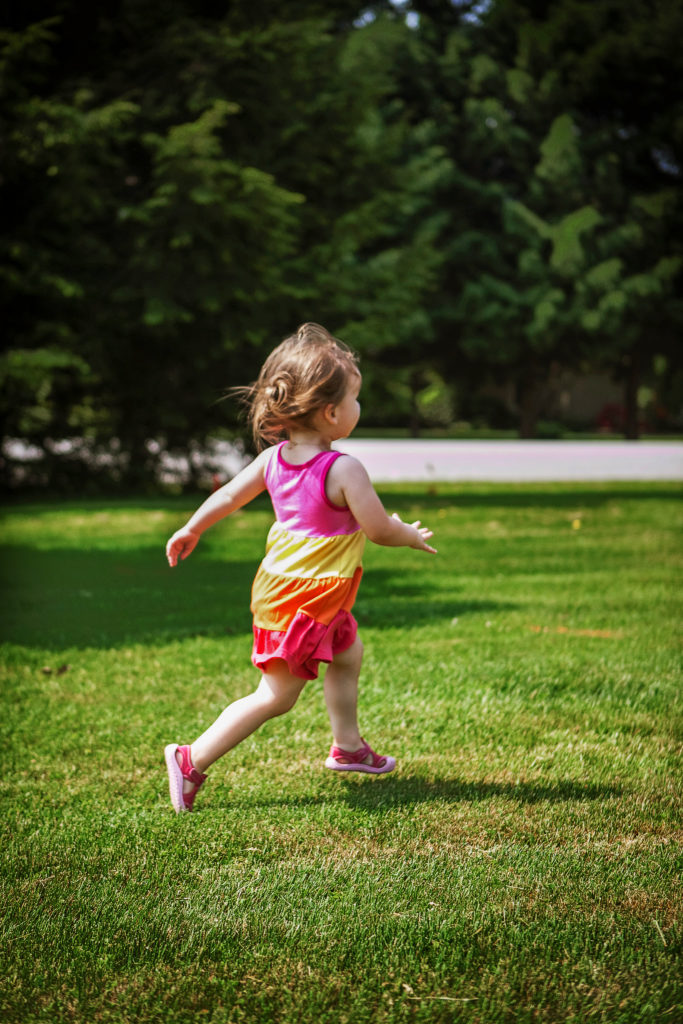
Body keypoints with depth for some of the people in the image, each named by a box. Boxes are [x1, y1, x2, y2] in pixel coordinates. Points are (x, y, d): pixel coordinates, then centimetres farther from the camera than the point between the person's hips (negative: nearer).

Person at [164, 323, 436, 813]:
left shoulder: (273, 458, -1)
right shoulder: (344, 470, -23)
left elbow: (229, 495, 9)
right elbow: (379, 529, -16)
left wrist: (191, 530, 25)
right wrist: (413, 536, 5)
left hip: (283, 587, 9)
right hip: (308, 602, -9)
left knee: (349, 654, 27)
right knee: (275, 697, 1)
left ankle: (348, 746, 41)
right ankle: (192, 761, 1)